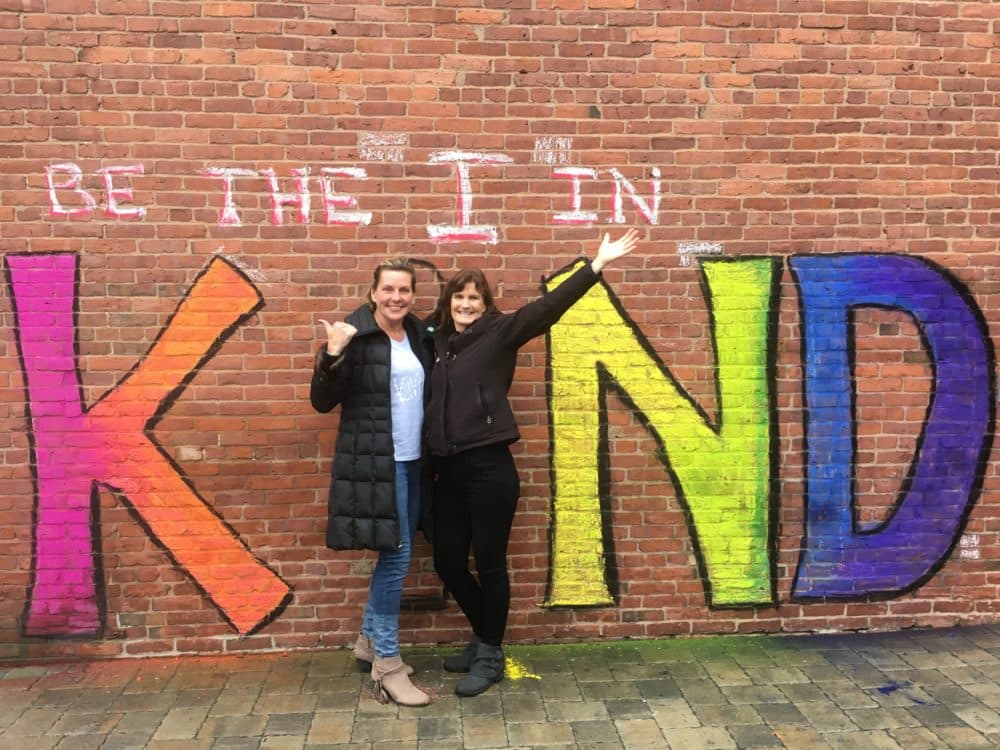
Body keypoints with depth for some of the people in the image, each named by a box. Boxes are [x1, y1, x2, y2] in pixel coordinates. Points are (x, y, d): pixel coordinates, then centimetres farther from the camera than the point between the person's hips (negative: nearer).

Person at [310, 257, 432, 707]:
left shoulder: (417, 334, 9)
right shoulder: (355, 337, -11)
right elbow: (322, 402, -13)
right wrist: (332, 355, -26)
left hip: (412, 462, 7)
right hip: (375, 462, -7)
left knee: (395, 555, 14)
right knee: (396, 556, -4)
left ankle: (369, 641, 33)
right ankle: (387, 665, 10)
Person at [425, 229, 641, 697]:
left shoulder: (499, 333, -2)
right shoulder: (438, 342, 12)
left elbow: (547, 308, -13)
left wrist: (596, 266, -21)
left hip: (490, 468, -5)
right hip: (448, 470, 6)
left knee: (489, 563, 4)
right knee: (447, 562, 12)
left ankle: (490, 655, 25)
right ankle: (483, 636, 36)